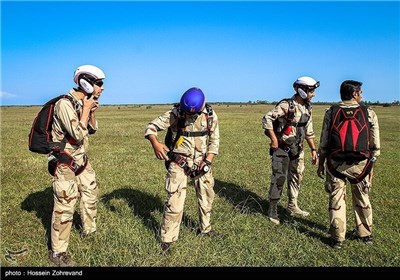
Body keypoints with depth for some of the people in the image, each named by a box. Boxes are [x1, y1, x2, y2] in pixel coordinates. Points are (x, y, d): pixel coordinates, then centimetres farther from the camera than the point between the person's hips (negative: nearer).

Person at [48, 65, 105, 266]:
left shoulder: (83, 103, 4)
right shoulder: (65, 104, -23)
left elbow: (92, 129, 15)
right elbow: (78, 135, -28)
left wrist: (92, 111, -2)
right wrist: (86, 108, -20)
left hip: (81, 160, 9)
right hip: (64, 164, -9)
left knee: (91, 194, 21)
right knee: (64, 207, -5)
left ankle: (89, 231, 43)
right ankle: (57, 253, 9)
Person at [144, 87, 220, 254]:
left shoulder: (210, 115, -7)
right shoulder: (175, 114, -16)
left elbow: (214, 141, 2)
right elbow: (151, 126, -17)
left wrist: (208, 162, -10)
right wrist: (155, 144, -38)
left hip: (201, 162, 4)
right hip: (179, 163, -4)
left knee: (206, 196, 16)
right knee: (175, 201, -9)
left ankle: (205, 229, 40)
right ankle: (167, 239, 5)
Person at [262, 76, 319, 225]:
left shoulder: (307, 108, 8)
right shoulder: (286, 105, -16)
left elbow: (309, 131, 15)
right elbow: (267, 118, -21)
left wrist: (313, 150, 10)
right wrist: (274, 140, -20)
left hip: (297, 148, 8)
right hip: (281, 148, -8)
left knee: (296, 177, 15)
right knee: (279, 178, -5)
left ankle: (293, 207, 30)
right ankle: (272, 210, 8)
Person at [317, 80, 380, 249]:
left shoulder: (331, 113, 1)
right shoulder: (369, 113, 0)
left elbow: (324, 143, 2)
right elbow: (375, 145, 2)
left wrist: (321, 165, 11)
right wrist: (371, 164, 14)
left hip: (336, 163, 0)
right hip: (360, 164, 0)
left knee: (336, 200, 9)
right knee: (362, 199, 18)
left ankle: (337, 238, 15)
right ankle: (365, 234, 32)